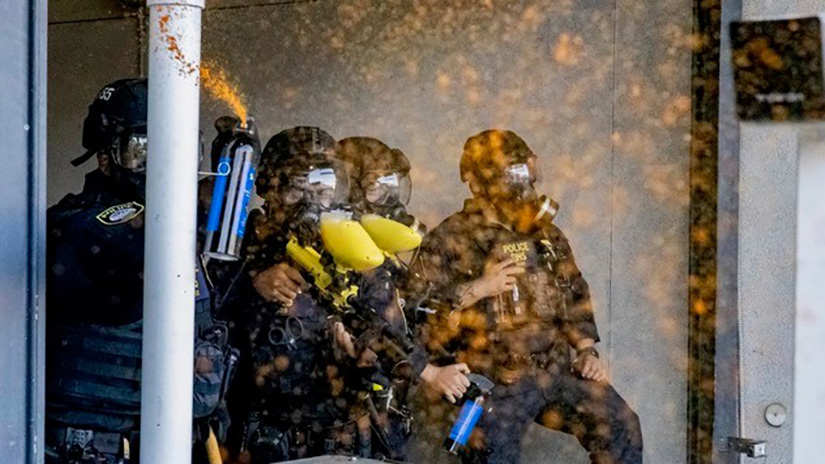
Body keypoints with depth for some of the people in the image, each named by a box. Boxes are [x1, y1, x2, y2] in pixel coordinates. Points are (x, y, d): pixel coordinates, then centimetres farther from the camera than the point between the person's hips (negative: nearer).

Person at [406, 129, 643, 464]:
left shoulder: (546, 235, 17)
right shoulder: (449, 240, -1)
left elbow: (575, 297, 22)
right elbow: (413, 307, -11)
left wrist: (587, 351, 10)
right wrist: (478, 288, -15)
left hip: (558, 370, 5)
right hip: (495, 380, -5)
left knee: (620, 426, -4)